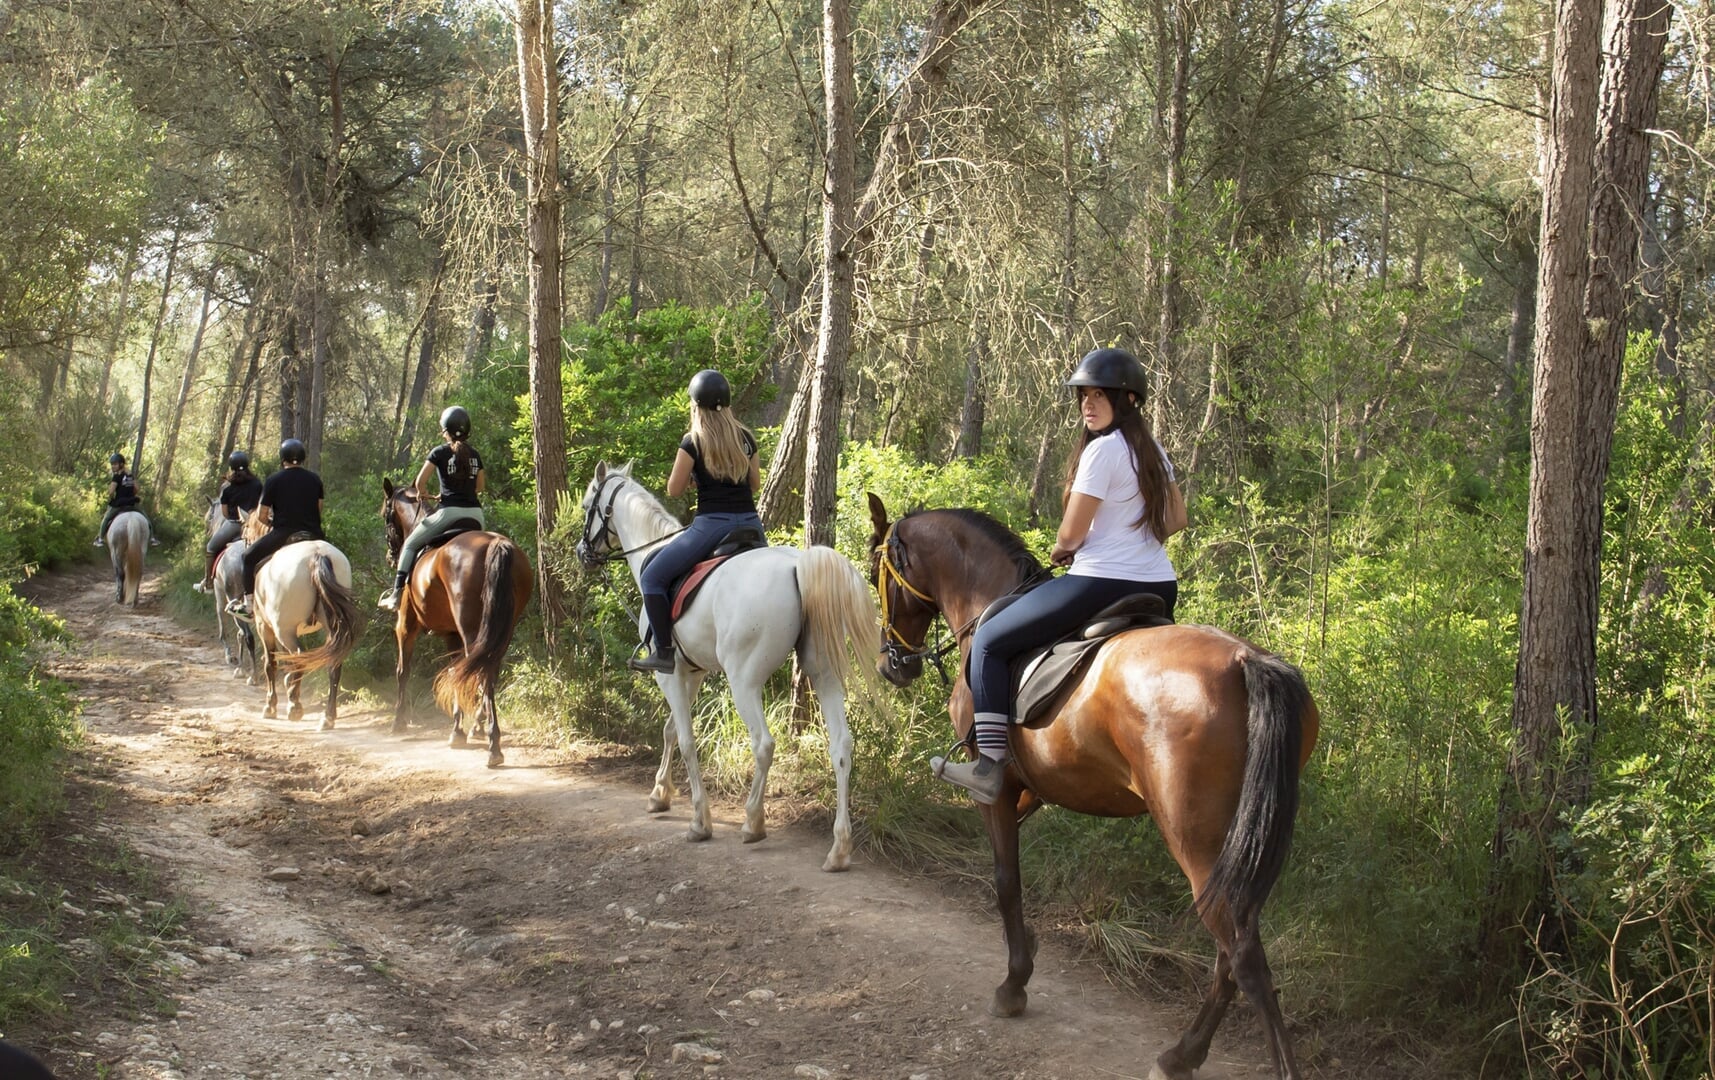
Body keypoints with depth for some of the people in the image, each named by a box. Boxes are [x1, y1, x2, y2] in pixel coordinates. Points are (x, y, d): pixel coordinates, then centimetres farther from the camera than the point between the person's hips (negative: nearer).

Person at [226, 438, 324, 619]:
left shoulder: (274, 481, -3)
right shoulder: (315, 480, 8)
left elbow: (261, 515, 0)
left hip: (282, 534, -4)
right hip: (312, 535, 4)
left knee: (250, 557, 12)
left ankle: (248, 603, 7)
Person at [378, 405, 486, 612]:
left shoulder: (440, 452, 0)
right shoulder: (474, 455, 14)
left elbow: (420, 482, -6)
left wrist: (423, 493, 14)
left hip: (450, 510, -4)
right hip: (475, 512, 4)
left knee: (410, 544, 10)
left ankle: (396, 594, 2)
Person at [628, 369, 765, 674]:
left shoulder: (693, 442, -6)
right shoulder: (746, 438, 9)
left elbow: (674, 490, -3)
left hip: (712, 524, -6)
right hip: (750, 524, 6)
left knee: (653, 577, 3)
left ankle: (664, 651, -4)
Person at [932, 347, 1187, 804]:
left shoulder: (1102, 449, -14)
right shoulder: (1153, 450, 12)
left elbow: (1071, 534, -13)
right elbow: (1176, 518, 22)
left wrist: (1059, 553, 8)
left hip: (1103, 583, -9)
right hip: (1160, 588, 9)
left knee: (989, 642, 0)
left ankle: (991, 766, -7)